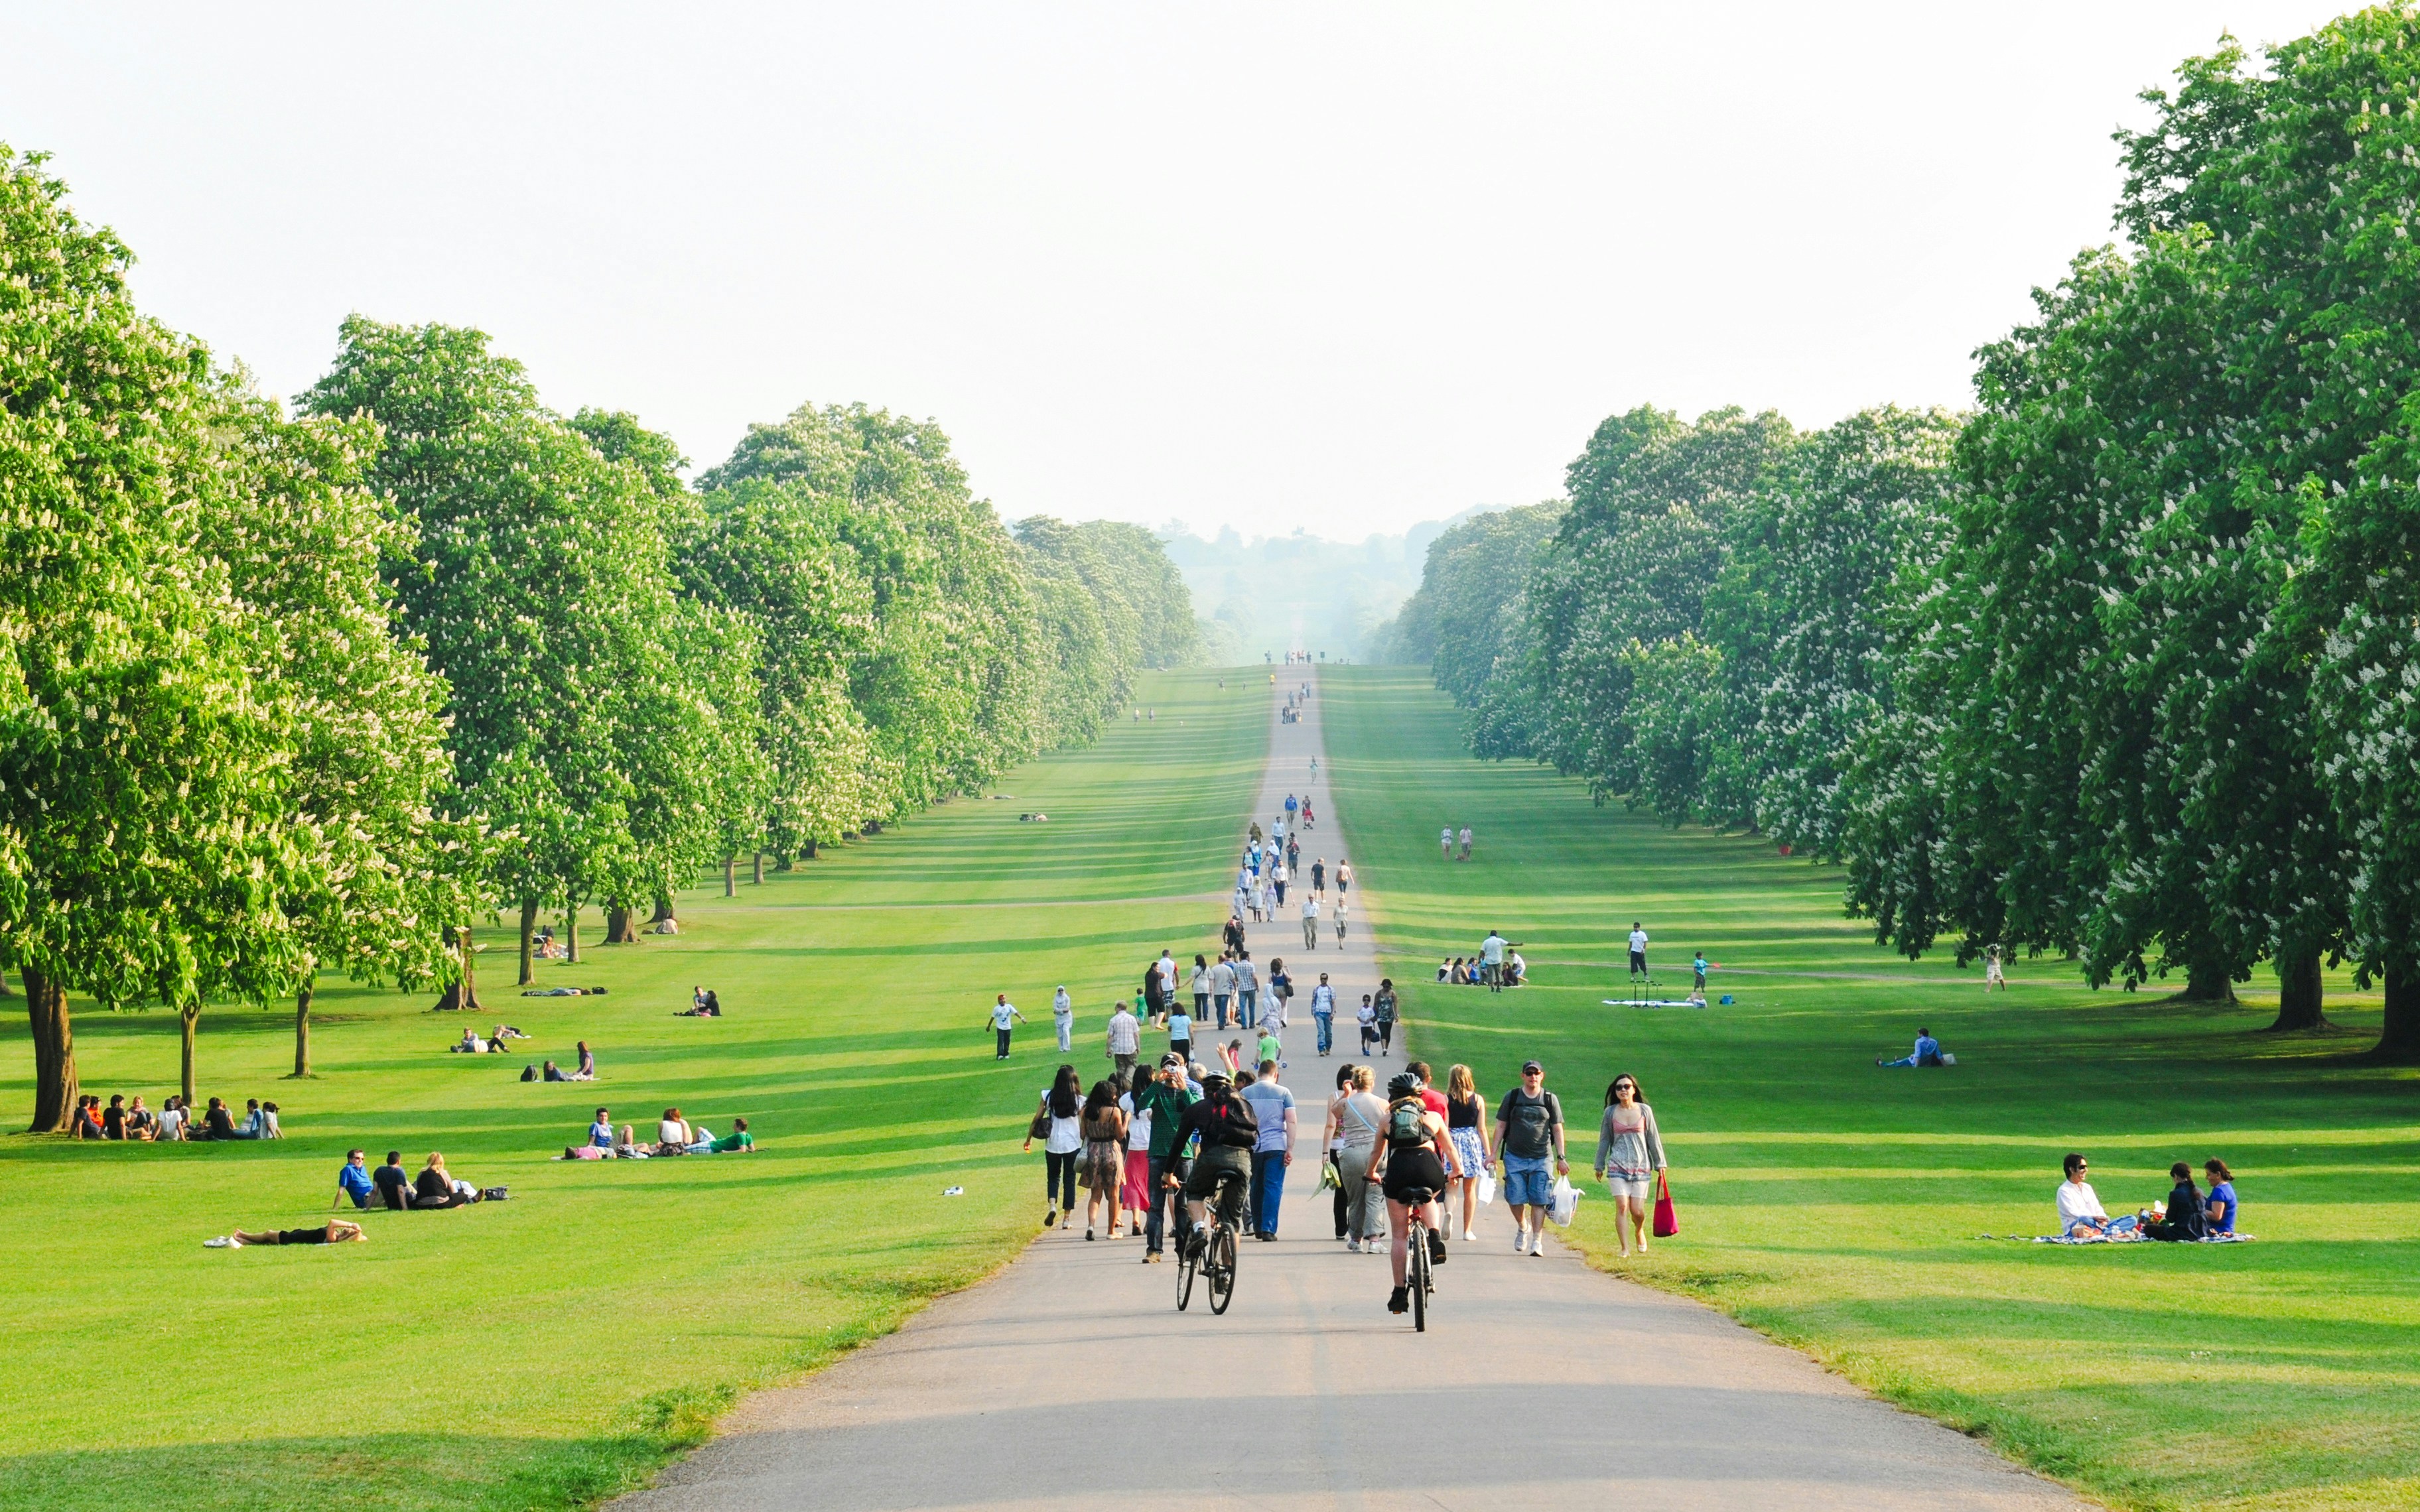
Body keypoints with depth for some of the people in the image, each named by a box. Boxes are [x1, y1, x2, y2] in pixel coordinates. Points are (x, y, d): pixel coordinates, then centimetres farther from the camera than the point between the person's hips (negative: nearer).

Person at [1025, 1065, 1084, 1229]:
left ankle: (1052, 1205, -9)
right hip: (1073, 1144, -1)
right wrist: (1085, 1146, 9)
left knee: (1053, 1177, 17)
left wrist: (1029, 1139, 8)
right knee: (1069, 1180, 9)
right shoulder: (1080, 1101, -6)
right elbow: (1083, 1127, -3)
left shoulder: (1048, 1097, -3)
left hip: (1052, 1145, 1)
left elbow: (1037, 1119, -2)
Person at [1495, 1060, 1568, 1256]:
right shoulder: (1512, 1097, 6)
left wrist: (1561, 1158, 3)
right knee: (1515, 1199, -4)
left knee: (1539, 1201, -5)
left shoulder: (1550, 1100, 6)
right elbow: (1501, 1126, 10)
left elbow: (1558, 1129, 9)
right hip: (1515, 1157, 0)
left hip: (1542, 1158, 0)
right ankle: (1523, 1227, 24)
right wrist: (1494, 1154, 4)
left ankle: (1537, 1240, 0)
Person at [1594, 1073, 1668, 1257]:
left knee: (1637, 1210, -2)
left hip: (1641, 1165, 0)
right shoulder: (1611, 1112, 5)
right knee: (1622, 1206, -13)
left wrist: (1659, 1164, 8)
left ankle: (1639, 1232, 32)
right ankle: (1625, 1249, -9)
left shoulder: (1644, 1111, 4)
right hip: (1618, 1165, 0)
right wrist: (1599, 1166, 16)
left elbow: (1653, 1138, 8)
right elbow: (1604, 1140, 14)